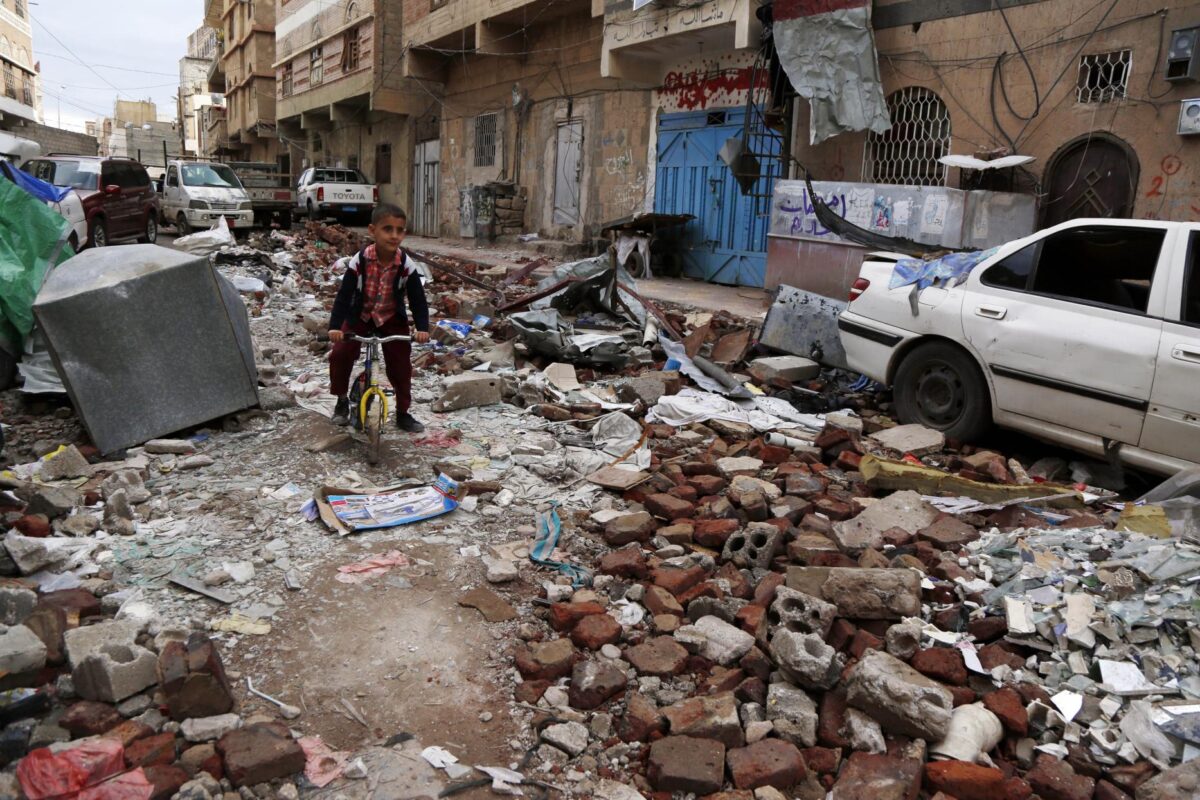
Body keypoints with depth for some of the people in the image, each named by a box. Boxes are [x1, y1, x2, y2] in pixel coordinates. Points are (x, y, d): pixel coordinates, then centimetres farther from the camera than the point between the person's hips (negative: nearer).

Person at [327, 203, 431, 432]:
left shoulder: (405, 264, -20)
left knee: (401, 364, -2)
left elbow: (417, 298, -16)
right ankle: (342, 401, 12)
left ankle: (403, 413, 15)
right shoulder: (359, 260, -24)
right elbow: (344, 294, -24)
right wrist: (335, 326, -35)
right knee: (339, 354, -12)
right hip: (360, 316, 0)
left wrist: (422, 328, -29)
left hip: (391, 319, 1)